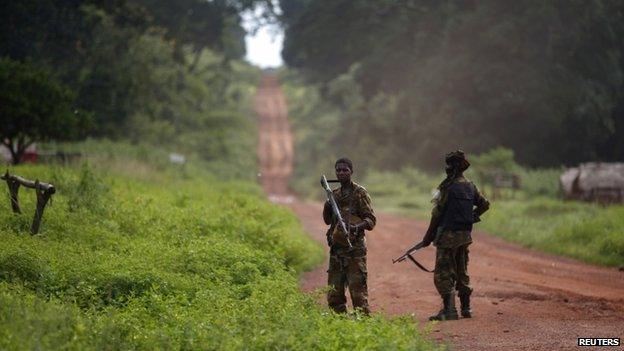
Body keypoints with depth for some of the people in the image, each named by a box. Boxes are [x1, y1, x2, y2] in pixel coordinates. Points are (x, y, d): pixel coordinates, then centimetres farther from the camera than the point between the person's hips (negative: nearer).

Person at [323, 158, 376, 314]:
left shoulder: (359, 193, -3)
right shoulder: (335, 194, 16)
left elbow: (371, 219, -7)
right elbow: (328, 220, 19)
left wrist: (359, 226, -28)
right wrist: (327, 204, 1)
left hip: (354, 249, -7)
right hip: (336, 247, 7)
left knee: (357, 290, -10)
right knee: (334, 293, 9)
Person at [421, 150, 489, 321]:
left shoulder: (448, 187, -15)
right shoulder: (470, 186, 8)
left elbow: (437, 214, -12)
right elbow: (484, 204, 20)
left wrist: (429, 236, -5)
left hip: (448, 234, -7)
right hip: (465, 235, 7)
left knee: (443, 274, -5)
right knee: (462, 272, 18)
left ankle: (449, 310, -14)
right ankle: (466, 308, 21)